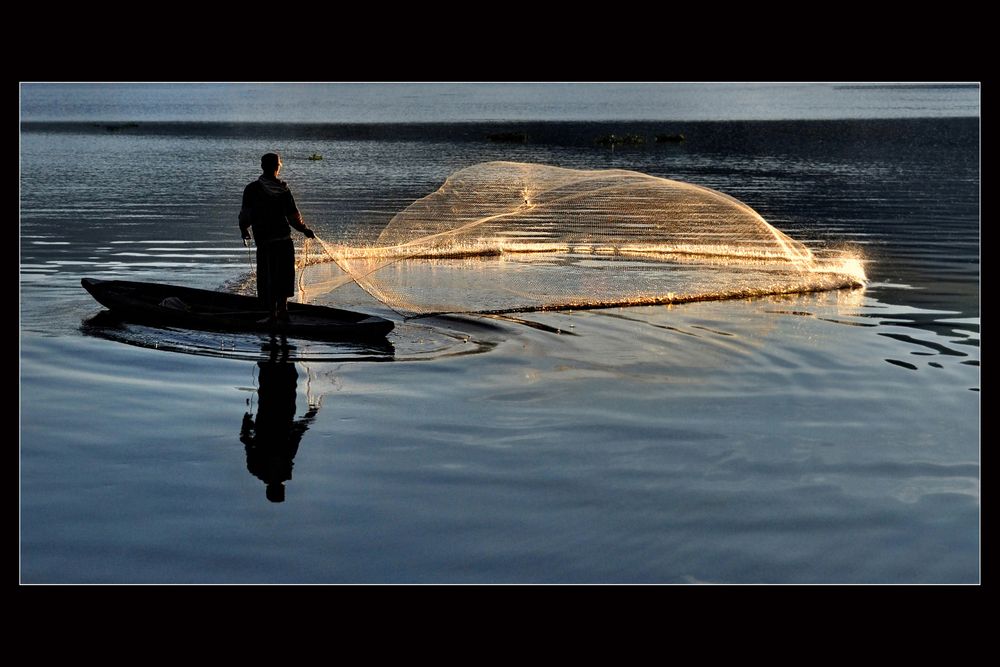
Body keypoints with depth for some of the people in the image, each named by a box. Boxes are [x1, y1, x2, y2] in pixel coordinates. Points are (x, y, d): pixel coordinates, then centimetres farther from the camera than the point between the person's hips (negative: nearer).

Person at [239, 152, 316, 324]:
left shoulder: (252, 189, -7)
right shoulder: (283, 189, -1)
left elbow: (246, 214, -7)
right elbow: (294, 216, -1)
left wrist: (244, 230, 11)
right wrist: (305, 230, 14)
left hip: (265, 242, -2)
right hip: (285, 239, 2)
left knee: (268, 278, 3)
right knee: (283, 275, 14)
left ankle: (272, 314, 4)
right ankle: (283, 310, 17)